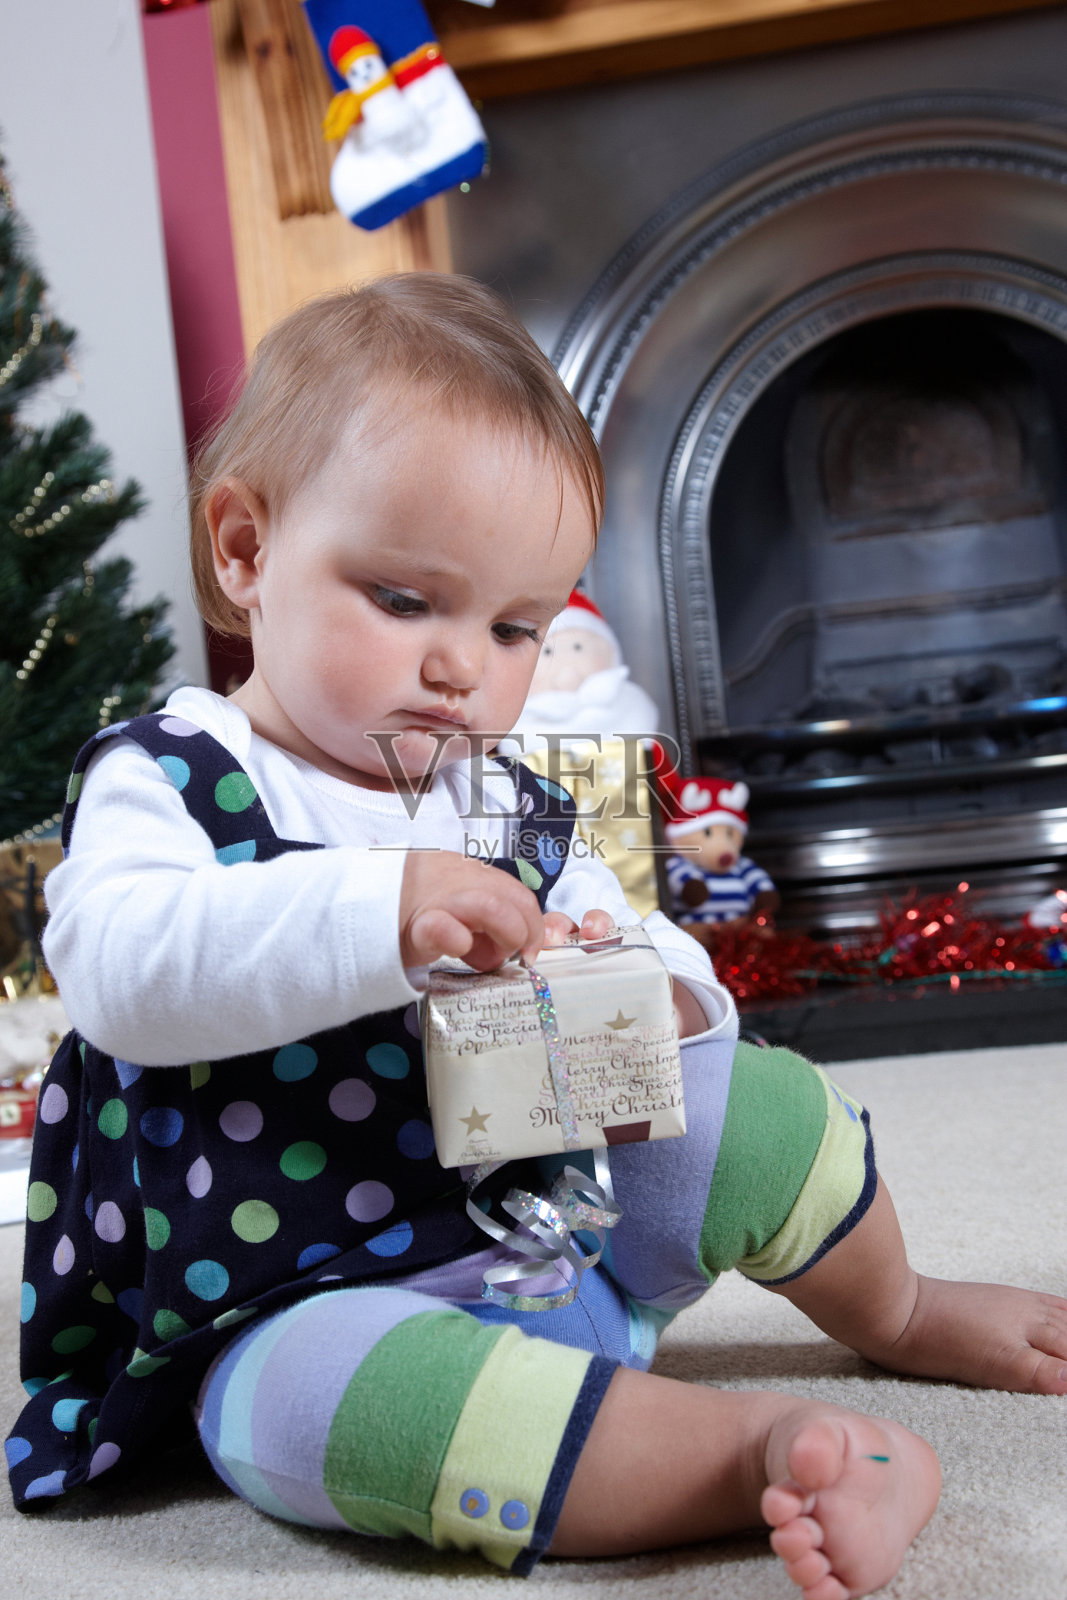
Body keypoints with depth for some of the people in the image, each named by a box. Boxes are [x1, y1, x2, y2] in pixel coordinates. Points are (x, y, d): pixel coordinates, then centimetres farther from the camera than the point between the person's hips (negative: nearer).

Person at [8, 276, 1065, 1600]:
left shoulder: (511, 811, 7)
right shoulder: (167, 776, -9)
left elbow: (666, 964, 11)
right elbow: (120, 969, -28)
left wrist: (654, 998, -15)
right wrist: (379, 909, -40)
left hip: (558, 1231, 6)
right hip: (301, 1305, -5)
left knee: (761, 1108, -2)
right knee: (323, 1398, -38)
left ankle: (900, 1317, 27)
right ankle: (766, 1449, -32)